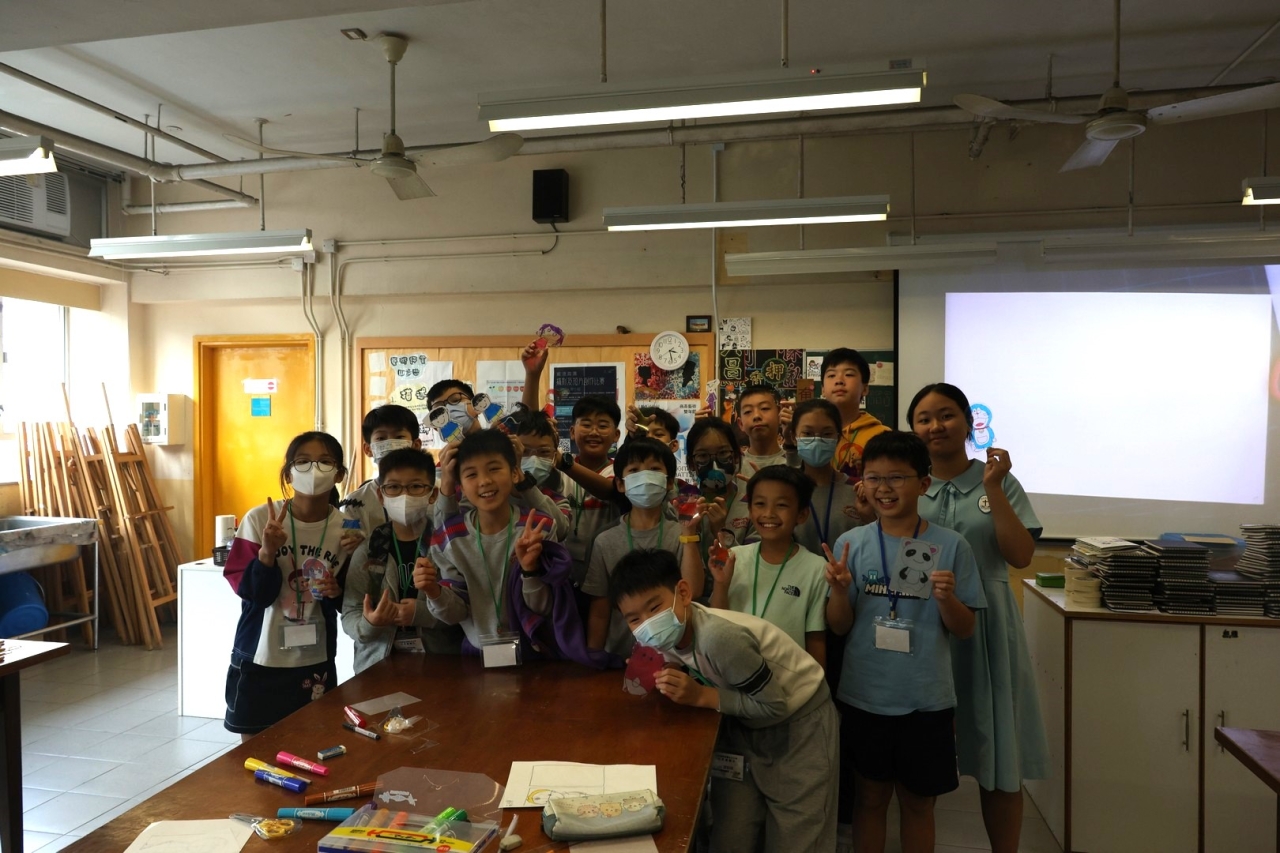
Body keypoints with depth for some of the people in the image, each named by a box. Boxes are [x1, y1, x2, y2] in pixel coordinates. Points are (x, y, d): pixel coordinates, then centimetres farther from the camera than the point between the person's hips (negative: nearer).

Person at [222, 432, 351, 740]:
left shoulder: (346, 527, -5)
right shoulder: (259, 519, -12)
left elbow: (347, 602, 4)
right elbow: (252, 593, -13)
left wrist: (336, 592, -17)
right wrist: (267, 551, -27)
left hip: (316, 662, 2)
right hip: (259, 659, -1)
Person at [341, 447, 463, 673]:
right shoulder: (367, 551, 6)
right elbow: (349, 617, 2)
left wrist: (422, 613, -17)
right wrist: (369, 624, -17)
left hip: (440, 663, -3)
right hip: (378, 665, 3)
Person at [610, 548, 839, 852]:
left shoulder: (718, 636, -36)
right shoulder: (669, 636, -13)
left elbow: (774, 704, -27)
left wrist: (703, 697, -27)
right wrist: (666, 677, -18)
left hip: (798, 721, -6)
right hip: (744, 724, 6)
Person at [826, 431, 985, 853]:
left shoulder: (951, 546, -6)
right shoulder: (851, 544, -4)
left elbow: (964, 629, -1)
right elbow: (839, 626, -2)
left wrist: (947, 599, -21)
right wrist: (839, 590, -21)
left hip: (927, 700, 0)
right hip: (864, 696, 1)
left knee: (918, 802, 16)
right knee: (869, 797, 15)